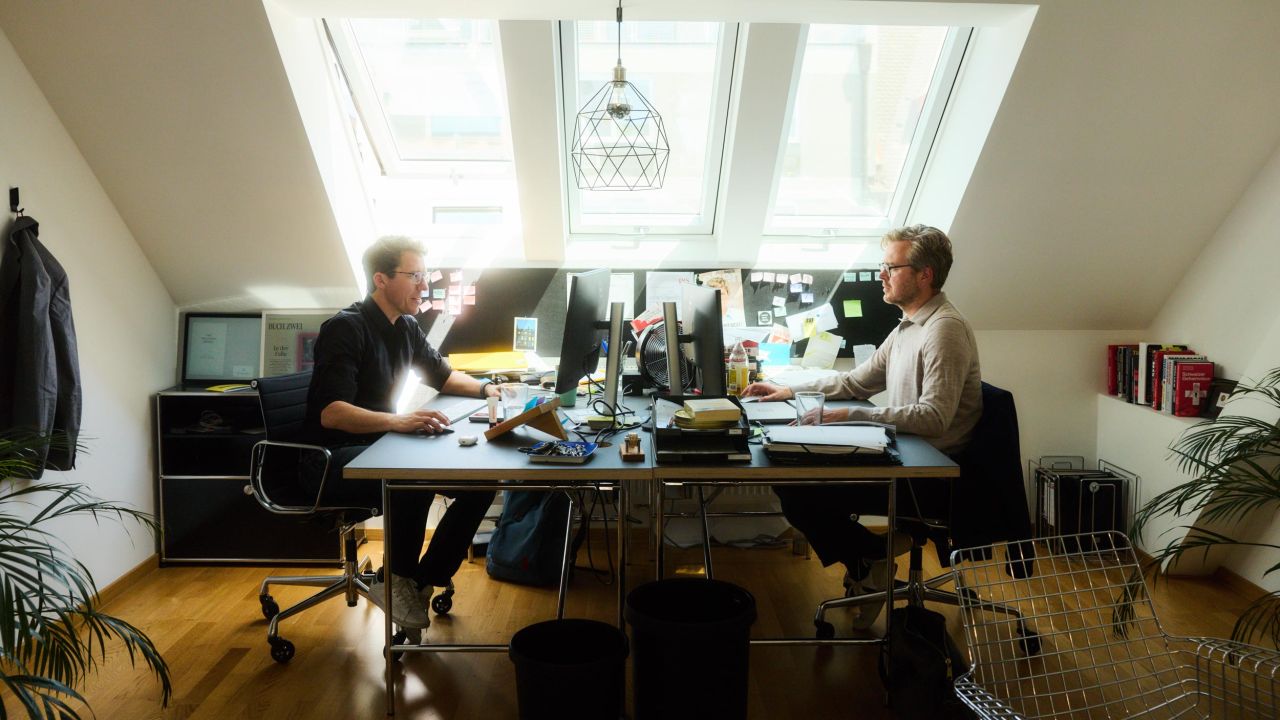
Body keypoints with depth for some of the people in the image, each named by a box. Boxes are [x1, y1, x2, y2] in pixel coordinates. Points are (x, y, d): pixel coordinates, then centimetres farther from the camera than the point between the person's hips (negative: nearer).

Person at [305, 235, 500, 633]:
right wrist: (399, 421, -41)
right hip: (334, 459, -8)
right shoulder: (345, 328, -16)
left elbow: (441, 375, 26)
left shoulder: (406, 328, 8)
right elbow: (331, 413, -28)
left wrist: (484, 388, 7)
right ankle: (395, 581, -15)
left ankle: (423, 581, -4)